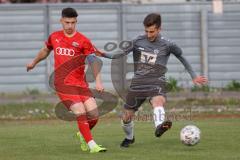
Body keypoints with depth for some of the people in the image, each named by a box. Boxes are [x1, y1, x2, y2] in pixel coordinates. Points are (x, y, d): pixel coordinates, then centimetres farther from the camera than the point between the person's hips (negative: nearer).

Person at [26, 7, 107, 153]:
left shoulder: (83, 41, -3)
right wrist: (34, 63, 45)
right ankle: (92, 145, -15)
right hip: (63, 83, 0)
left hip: (81, 83, 0)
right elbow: (46, 50, 30)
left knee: (94, 114, -5)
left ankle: (83, 135, 26)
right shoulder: (54, 37, 7)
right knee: (81, 113, -18)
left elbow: (93, 61, -12)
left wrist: (98, 81, -26)